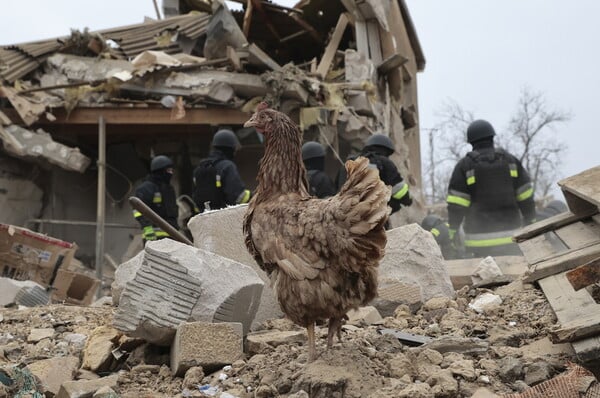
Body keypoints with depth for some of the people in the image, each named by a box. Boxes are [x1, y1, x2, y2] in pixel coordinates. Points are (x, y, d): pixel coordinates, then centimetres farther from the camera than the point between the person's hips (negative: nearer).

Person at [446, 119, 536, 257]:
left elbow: (456, 206, -8)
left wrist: (451, 232, -2)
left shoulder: (465, 166, -3)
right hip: (511, 237, 3)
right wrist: (531, 224, 14)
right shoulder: (511, 161, 6)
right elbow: (526, 197, 5)